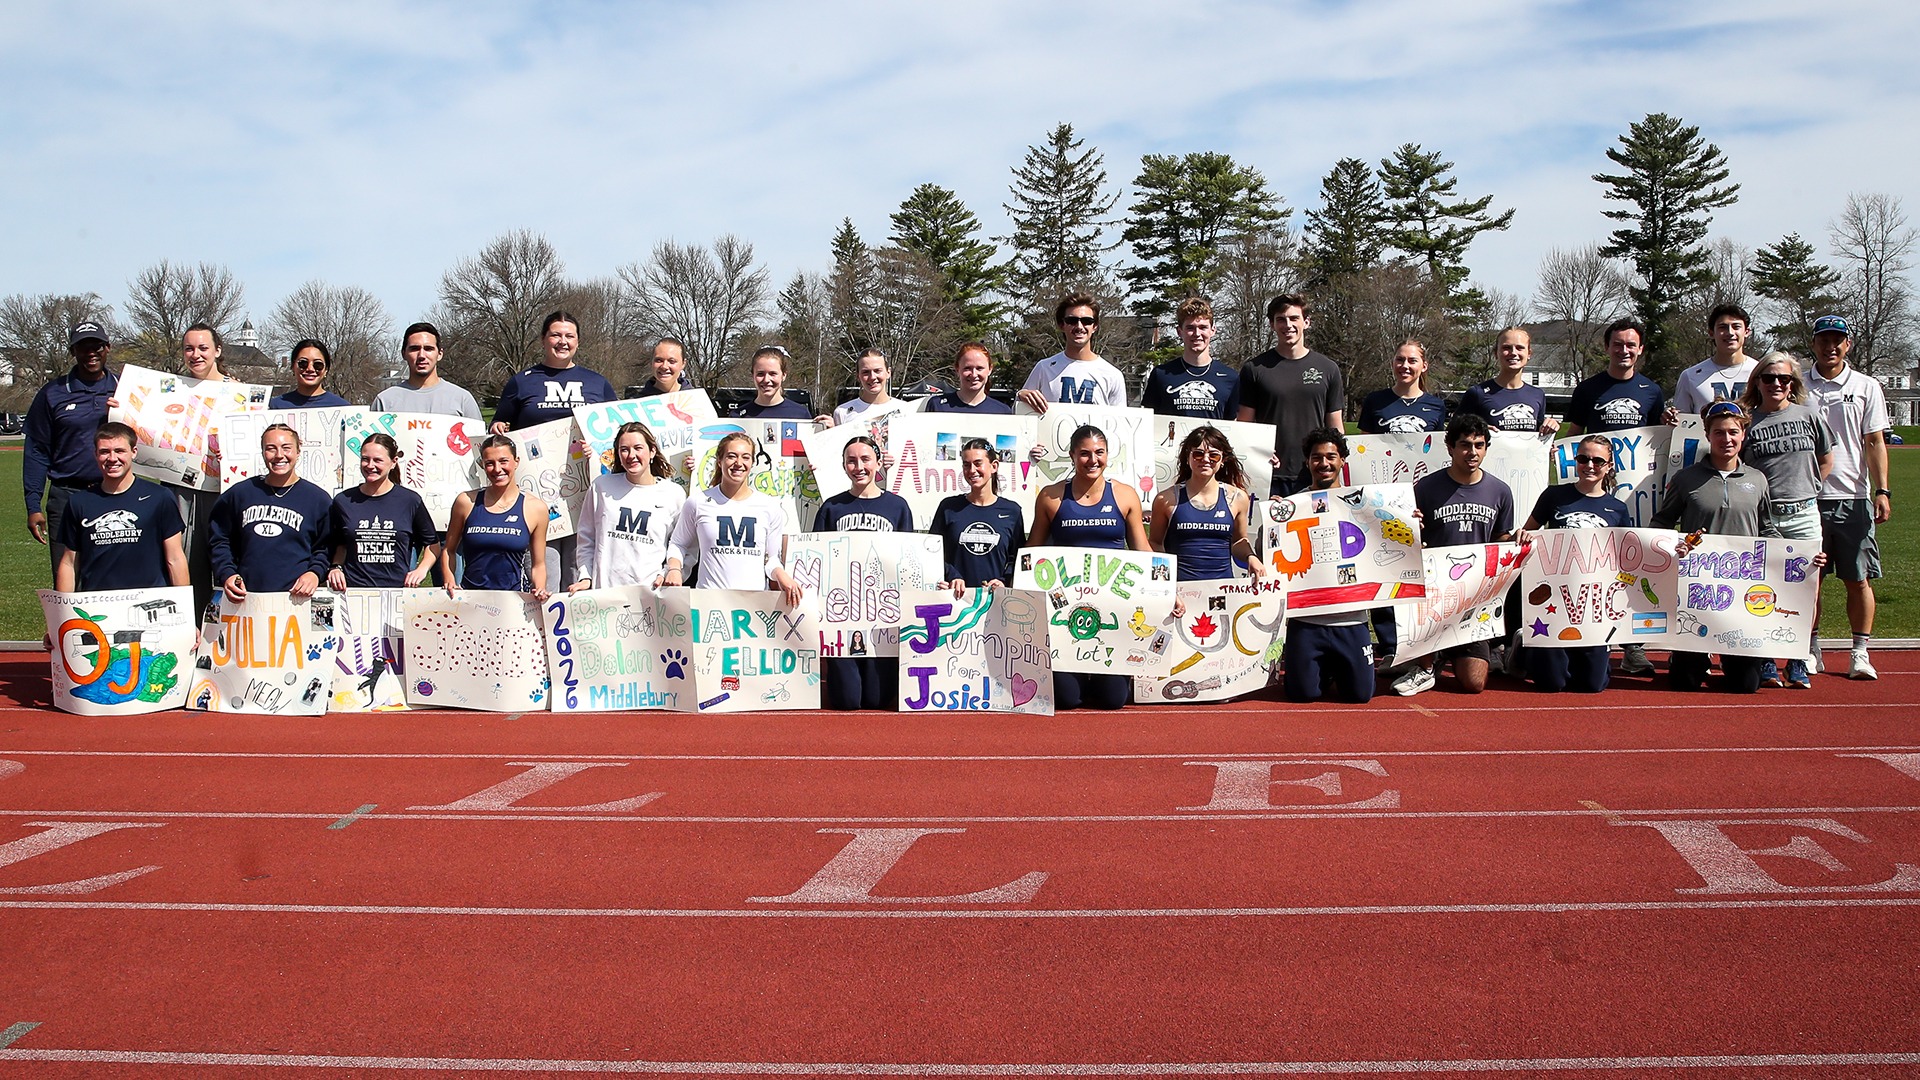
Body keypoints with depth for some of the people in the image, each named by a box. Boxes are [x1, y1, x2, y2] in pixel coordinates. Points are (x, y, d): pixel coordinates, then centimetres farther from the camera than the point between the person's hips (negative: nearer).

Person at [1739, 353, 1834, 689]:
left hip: (1803, 514, 1)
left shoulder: (1810, 417, 6)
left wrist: (1805, 488, 9)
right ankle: (1765, 662, 9)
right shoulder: (1747, 421, 2)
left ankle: (1799, 662, 9)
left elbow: (1826, 461, 18)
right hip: (1761, 518, -1)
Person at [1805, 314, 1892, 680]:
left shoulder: (1867, 387, 7)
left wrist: (1882, 490, -6)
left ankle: (1861, 653, 7)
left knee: (1859, 579, 0)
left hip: (1854, 498, 0)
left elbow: (1875, 443, 4)